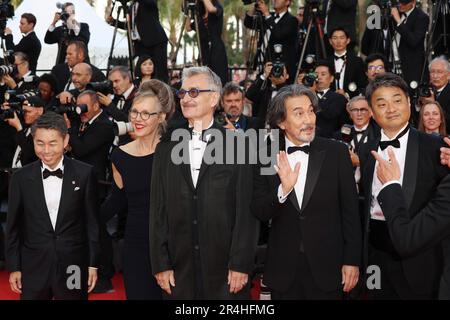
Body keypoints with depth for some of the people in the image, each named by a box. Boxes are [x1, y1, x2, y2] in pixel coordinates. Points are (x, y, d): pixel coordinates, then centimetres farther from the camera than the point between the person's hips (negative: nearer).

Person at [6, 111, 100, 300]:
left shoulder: (84, 174, -4)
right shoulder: (20, 178, -1)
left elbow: (92, 221, 0)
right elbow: (13, 226, 6)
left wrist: (93, 263, 0)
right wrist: (14, 267, 5)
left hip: (73, 267, -1)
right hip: (33, 268, 1)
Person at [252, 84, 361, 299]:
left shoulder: (336, 152, -4)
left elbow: (350, 211, 0)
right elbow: (259, 213, -3)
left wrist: (352, 260, 0)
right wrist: (283, 190, -20)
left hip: (327, 267, -1)